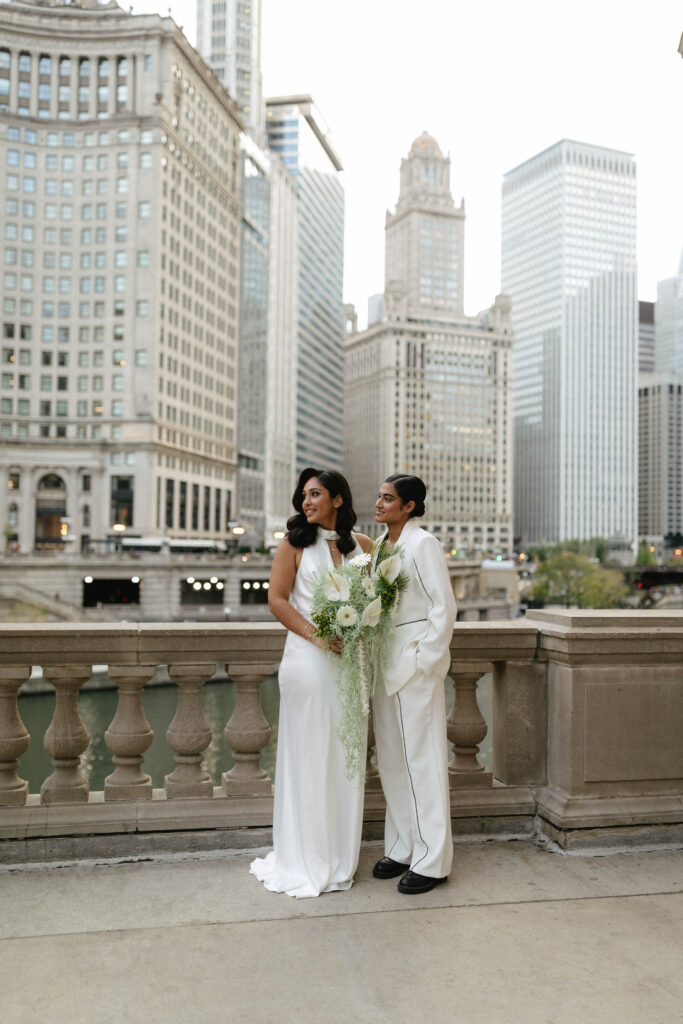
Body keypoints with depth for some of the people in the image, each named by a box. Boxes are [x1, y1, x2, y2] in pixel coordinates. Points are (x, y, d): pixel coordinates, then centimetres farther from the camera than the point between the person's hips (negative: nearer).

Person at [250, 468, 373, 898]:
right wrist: (317, 635, -14)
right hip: (308, 657, -3)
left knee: (346, 755, 10)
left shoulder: (363, 545, 8)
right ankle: (306, 860, 19)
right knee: (309, 754, 3)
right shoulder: (294, 543, 1)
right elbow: (277, 599, -4)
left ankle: (341, 858, 25)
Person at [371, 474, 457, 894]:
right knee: (392, 760, 14)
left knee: (422, 760, 1)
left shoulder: (423, 544, -11)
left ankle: (432, 861, 13)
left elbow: (445, 607, -13)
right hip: (387, 665, 8)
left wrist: (425, 662, -14)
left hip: (416, 664, -8)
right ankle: (402, 848, 28)